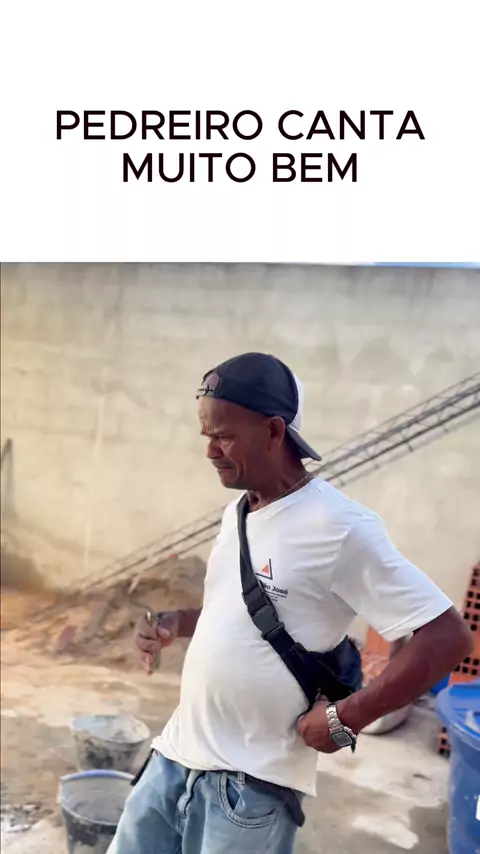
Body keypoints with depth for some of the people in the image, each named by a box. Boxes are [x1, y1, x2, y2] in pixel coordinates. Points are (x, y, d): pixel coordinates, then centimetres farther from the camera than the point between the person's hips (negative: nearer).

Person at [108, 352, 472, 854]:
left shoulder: (340, 528, -20)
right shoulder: (236, 513, 7)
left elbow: (447, 637, -21)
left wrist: (345, 718, -19)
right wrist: (176, 625, 4)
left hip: (251, 779, -7)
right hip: (177, 752, 8)